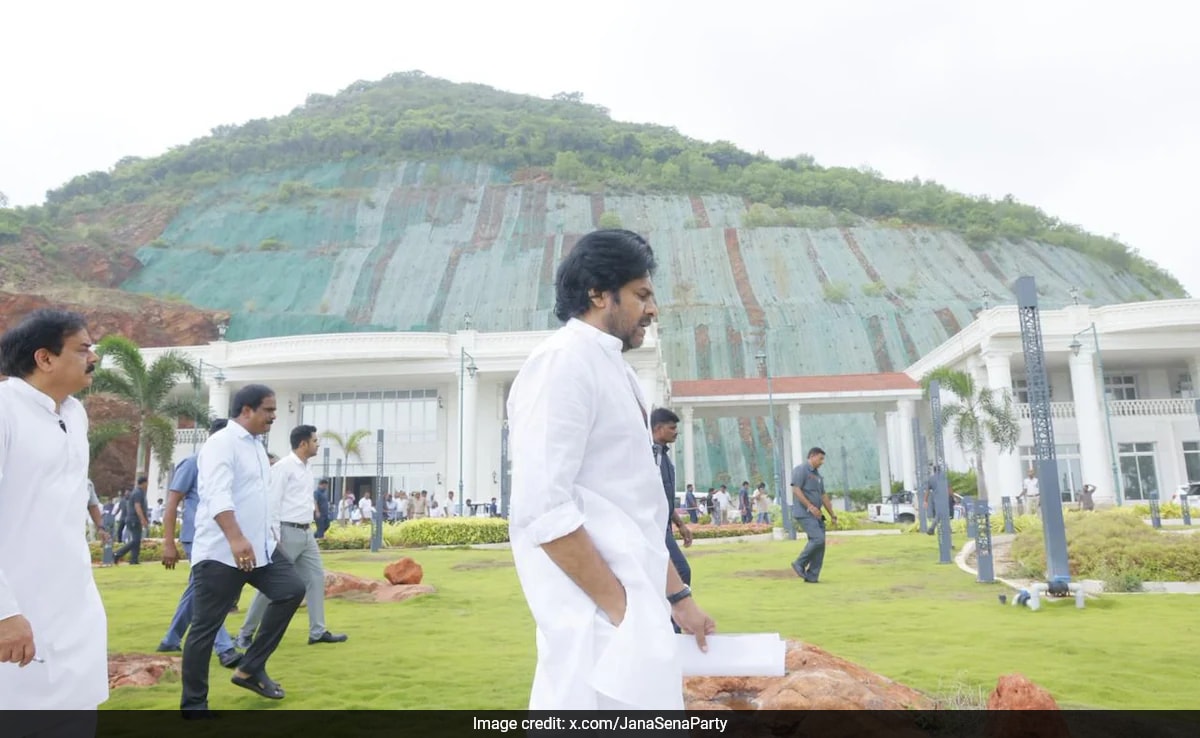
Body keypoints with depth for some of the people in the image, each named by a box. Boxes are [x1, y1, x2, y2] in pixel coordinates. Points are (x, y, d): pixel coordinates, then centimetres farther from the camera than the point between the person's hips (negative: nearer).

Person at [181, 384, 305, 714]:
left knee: (292, 590, 1)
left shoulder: (256, 447, 14)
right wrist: (236, 539, -41)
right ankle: (193, 705, 14)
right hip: (220, 553, -8)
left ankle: (250, 669, 12)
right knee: (205, 628, 1)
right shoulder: (221, 443, -14)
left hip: (259, 547, 9)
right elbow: (217, 494, -29)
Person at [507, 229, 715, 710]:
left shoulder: (613, 369, 16)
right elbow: (543, 510, -22)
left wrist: (675, 595, 18)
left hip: (628, 607, 10)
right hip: (603, 618, -10)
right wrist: (621, 607, -18)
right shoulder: (564, 363, -13)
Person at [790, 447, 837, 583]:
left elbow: (824, 496, 22)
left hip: (816, 515, 9)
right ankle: (799, 564, -3)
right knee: (818, 539, -19)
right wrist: (810, 506, -22)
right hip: (804, 514, -9)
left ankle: (812, 576, 7)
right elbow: (796, 490, -17)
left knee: (820, 544, 2)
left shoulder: (818, 475, 20)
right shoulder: (801, 470, -7)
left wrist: (832, 514, 19)